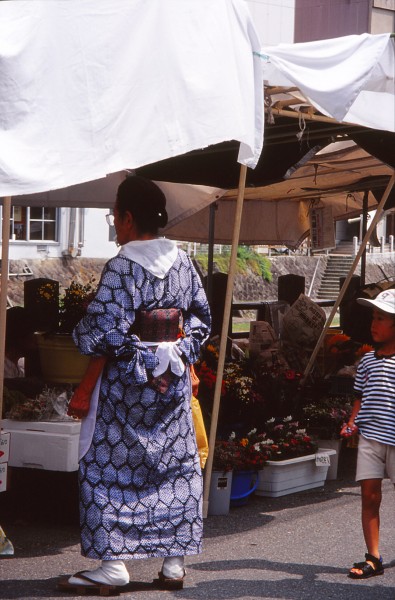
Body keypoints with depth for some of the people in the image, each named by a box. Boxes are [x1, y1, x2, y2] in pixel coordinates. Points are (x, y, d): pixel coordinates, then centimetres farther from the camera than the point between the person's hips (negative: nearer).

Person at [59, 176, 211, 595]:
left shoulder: (122, 268, -15)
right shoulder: (182, 262, 5)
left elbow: (102, 331, -18)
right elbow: (201, 318, 11)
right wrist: (182, 356, 15)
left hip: (126, 382, -6)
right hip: (173, 381, 6)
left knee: (110, 468, 2)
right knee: (176, 466, 10)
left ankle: (113, 566, 2)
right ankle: (174, 563, 13)